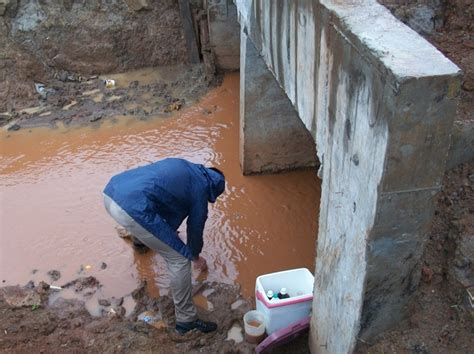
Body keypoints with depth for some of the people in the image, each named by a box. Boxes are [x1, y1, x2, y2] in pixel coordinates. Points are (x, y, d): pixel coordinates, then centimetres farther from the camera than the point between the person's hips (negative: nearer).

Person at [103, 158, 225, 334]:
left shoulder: (185, 167, 26)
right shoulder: (200, 189, 7)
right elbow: (195, 228, 18)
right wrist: (196, 257, 39)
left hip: (111, 192, 9)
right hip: (132, 209, -8)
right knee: (180, 258, 5)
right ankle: (186, 319, 15)